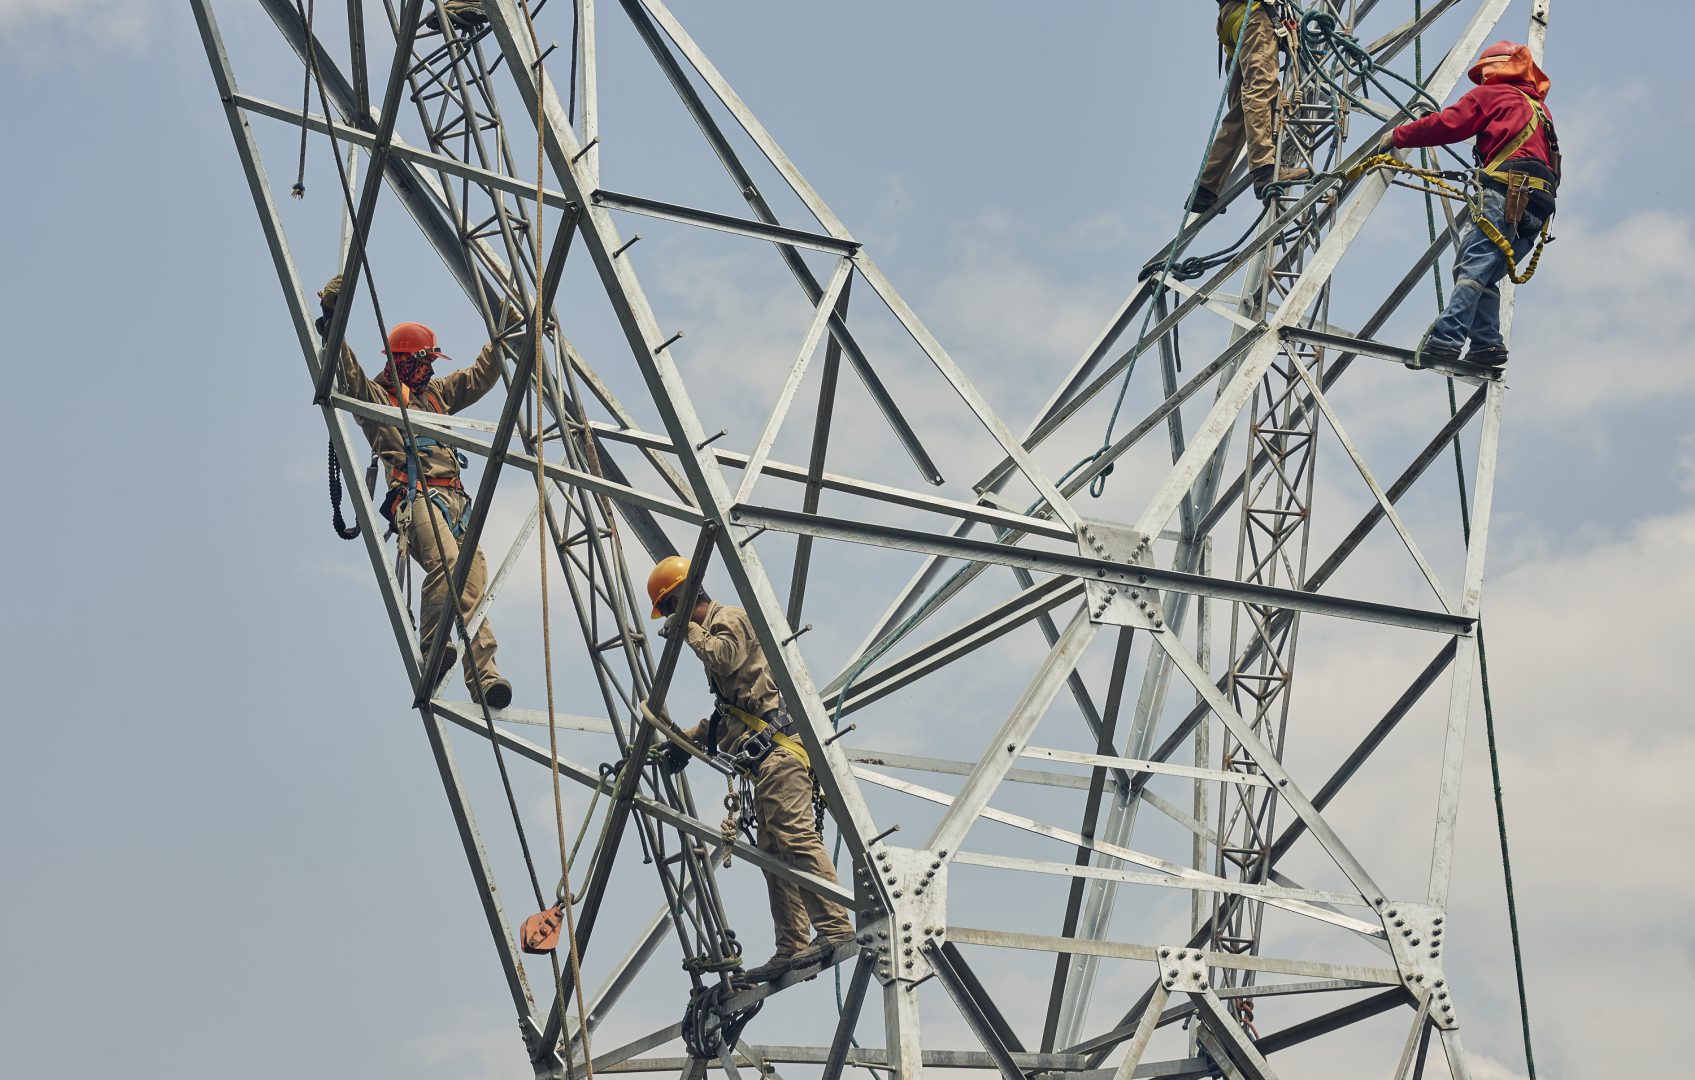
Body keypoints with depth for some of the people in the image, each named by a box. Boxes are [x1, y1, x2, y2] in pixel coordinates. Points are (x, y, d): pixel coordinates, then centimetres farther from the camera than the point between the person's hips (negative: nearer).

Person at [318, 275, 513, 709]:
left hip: (454, 499, 6)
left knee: (473, 580, -12)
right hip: (415, 497, -6)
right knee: (446, 561, -34)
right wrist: (331, 319, -17)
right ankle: (433, 650, -33)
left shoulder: (435, 394, 32)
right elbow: (345, 370, -6)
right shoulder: (373, 396, 12)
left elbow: (480, 376, 40)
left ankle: (484, 674, -22)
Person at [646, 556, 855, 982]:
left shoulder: (728, 618, 1)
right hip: (768, 754, 11)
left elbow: (724, 659, -22)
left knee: (795, 835, -21)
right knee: (774, 852, 5)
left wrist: (688, 628, -5)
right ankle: (791, 948, 3)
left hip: (776, 747, -11)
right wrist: (689, 739, 29)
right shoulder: (715, 628, 31)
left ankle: (835, 927, -29)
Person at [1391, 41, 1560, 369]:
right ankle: (1487, 344, -8)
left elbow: (1446, 124, 5)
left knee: (1470, 269, -18)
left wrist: (1399, 136, 18)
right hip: (1539, 208, 7)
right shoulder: (1541, 110, 34)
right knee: (1485, 277, 7)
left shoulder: (1492, 95, 12)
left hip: (1506, 195, -7)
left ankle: (1445, 340, -31)